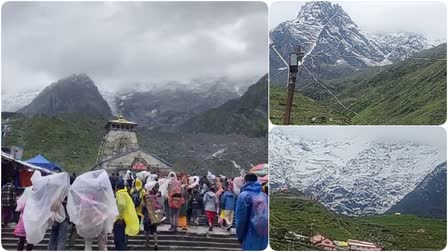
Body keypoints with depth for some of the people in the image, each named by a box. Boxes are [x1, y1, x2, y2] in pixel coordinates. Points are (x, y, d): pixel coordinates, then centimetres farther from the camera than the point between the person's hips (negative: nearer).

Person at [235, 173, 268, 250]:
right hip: (265, 238, 5)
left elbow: (241, 219, -9)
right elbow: (267, 216, 6)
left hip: (251, 239, -5)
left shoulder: (244, 195, -7)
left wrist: (240, 236, 4)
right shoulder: (264, 195, 9)